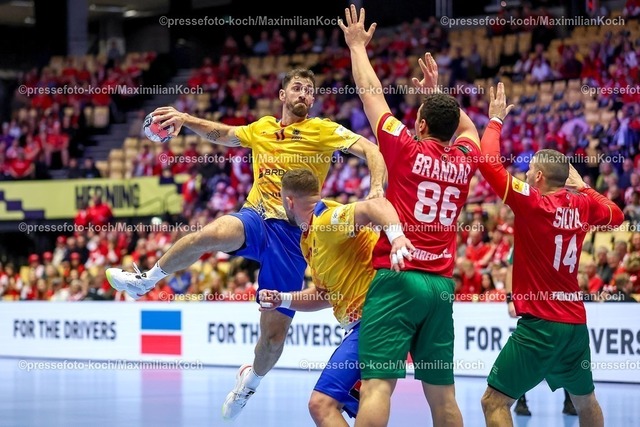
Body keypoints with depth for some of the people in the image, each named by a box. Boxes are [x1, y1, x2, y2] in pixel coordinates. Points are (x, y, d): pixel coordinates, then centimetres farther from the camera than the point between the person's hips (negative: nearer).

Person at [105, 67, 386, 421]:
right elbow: (221, 134, 29)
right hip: (256, 219, 2)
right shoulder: (262, 129, 15)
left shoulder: (323, 131, 2)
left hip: (293, 235, -2)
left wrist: (376, 188, -26)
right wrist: (185, 119, 11)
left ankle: (252, 379, 32)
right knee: (212, 233, -36)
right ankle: (145, 281, -15)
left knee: (274, 333, -3)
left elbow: (370, 150, -7)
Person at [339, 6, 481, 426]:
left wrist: (358, 45, 21)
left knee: (377, 384, -14)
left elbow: (372, 95, 8)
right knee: (442, 392, 9)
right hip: (442, 284, 5)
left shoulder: (407, 149, -3)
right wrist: (437, 92, 40)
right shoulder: (464, 160, 10)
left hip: (397, 278, -5)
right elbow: (467, 125, 34)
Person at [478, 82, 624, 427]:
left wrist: (495, 120, -2)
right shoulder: (581, 204, 5)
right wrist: (582, 186, 30)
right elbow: (615, 215, 26)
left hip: (541, 323, -7)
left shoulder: (532, 203, -12)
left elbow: (489, 163, -16)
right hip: (576, 322, 7)